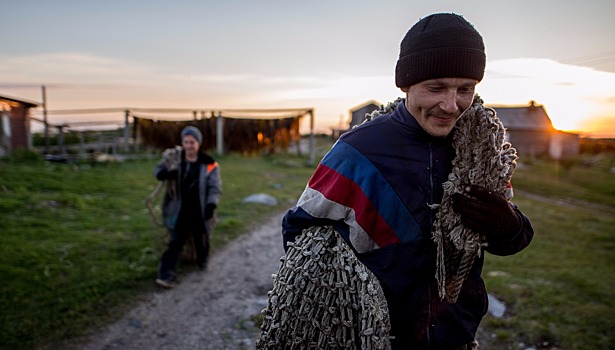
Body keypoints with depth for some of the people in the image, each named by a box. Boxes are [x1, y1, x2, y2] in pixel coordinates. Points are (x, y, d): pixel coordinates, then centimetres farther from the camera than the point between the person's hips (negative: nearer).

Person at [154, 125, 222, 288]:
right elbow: (158, 170, 7)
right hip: (179, 212, 0)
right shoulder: (174, 158, -4)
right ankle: (167, 275, 0)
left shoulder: (209, 164, -10)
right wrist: (166, 173, -18)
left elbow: (215, 187, -9)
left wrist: (211, 204, -25)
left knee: (201, 241, 19)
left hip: (199, 213, 0)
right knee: (175, 243, -2)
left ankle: (202, 262, 47)